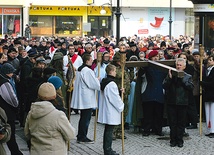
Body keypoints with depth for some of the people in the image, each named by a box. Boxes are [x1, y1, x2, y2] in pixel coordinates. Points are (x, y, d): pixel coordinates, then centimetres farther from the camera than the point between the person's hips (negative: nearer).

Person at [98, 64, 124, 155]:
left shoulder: (104, 82, 10)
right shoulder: (111, 84, -19)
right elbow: (115, 98, -17)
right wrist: (121, 106, -3)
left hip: (106, 110, 10)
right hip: (111, 111, -10)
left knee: (107, 130, 14)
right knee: (109, 130, -5)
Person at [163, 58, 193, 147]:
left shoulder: (188, 77, 6)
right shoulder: (170, 74, 8)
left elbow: (191, 87, -9)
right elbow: (164, 86, -2)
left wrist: (182, 79, -13)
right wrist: (170, 78, -14)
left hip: (182, 102, -1)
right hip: (171, 102, 1)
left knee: (181, 123, 4)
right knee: (172, 123, 4)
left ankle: (180, 140, 11)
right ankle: (173, 140, 11)